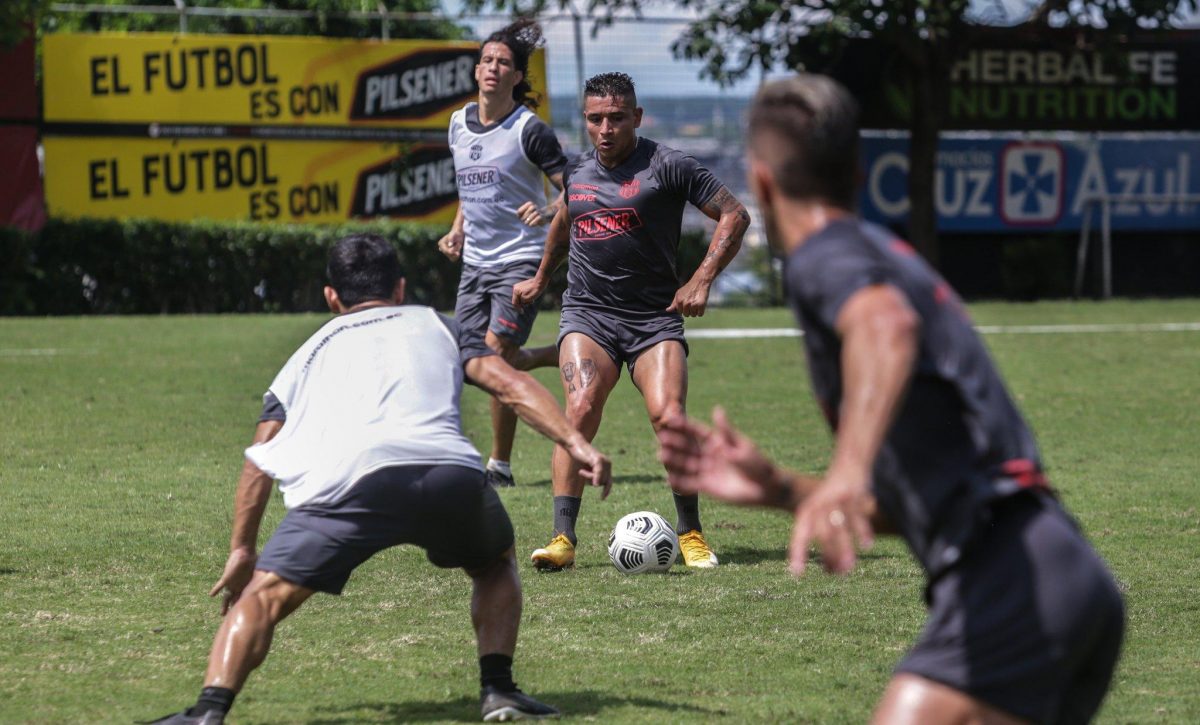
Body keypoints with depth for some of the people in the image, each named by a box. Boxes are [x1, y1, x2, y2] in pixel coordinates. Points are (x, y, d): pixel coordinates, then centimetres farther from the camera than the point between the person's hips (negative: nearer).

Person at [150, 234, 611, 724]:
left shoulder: (313, 350, 33)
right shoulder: (435, 326, 33)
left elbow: (260, 458, 25)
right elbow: (510, 384, 17)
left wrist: (242, 550, 26)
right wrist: (576, 443, 10)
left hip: (351, 480, -1)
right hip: (452, 474, 1)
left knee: (262, 596, 3)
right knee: (495, 565, 31)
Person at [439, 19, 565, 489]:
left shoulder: (529, 129, -11)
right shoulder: (460, 124, 9)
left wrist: (548, 212, -29)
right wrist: (456, 232, 10)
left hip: (520, 260, -7)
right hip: (475, 260, 7)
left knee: (497, 357, -13)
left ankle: (500, 466, 2)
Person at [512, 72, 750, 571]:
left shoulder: (666, 166, -4)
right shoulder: (576, 172, 11)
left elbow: (735, 215, -2)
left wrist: (700, 281, -9)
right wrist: (540, 278, 42)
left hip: (655, 318, -2)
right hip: (587, 314, 3)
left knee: (668, 416, -19)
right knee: (580, 411, -21)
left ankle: (690, 533, 0)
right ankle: (563, 538, -22)